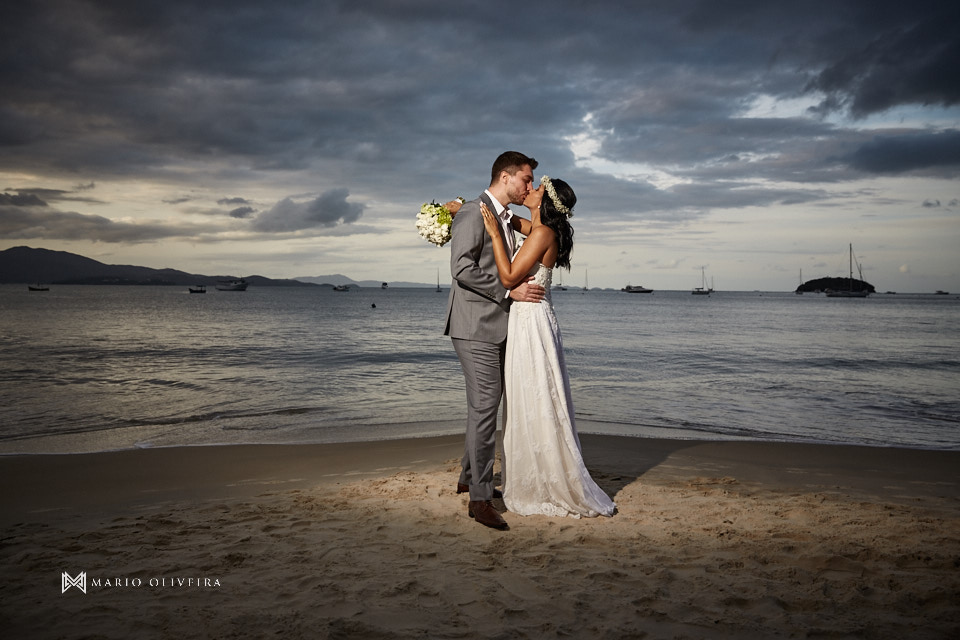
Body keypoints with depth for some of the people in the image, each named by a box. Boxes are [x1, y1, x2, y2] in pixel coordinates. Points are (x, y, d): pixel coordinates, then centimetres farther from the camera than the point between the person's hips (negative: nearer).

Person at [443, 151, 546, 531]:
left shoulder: (506, 219, 18)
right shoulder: (473, 213, -11)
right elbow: (462, 268, -20)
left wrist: (522, 286, 12)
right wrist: (510, 291, -18)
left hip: (495, 325, 10)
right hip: (475, 325, -10)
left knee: (484, 404, 16)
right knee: (485, 405, -11)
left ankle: (469, 477, 30)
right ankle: (480, 498, -6)